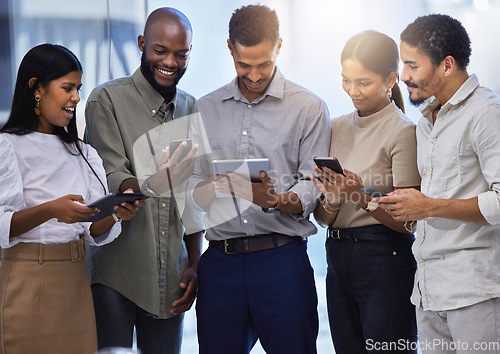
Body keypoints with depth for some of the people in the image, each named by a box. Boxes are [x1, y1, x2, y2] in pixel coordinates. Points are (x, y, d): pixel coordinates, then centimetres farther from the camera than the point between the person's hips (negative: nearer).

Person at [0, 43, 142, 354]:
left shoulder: (83, 154, 14)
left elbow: (93, 232, 8)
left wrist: (116, 214, -13)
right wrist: (51, 210, -28)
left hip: (76, 281, 6)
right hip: (28, 280, -5)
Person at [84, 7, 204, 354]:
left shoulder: (190, 109, 14)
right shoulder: (107, 99, -3)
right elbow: (111, 177, -15)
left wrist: (195, 264, 10)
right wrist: (152, 186, -36)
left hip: (171, 276, 5)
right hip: (115, 272, -5)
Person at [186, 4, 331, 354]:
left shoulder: (309, 108, 3)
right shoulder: (206, 109, 14)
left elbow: (311, 189, -4)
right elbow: (195, 186, 14)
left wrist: (274, 200, -23)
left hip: (282, 259, -3)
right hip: (220, 261, 3)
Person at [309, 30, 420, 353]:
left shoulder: (403, 132, -7)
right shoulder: (337, 127, 12)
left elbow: (406, 222, -10)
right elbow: (323, 218, 10)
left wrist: (361, 198, -25)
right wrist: (332, 203, -12)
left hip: (386, 262, -6)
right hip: (338, 259, 6)